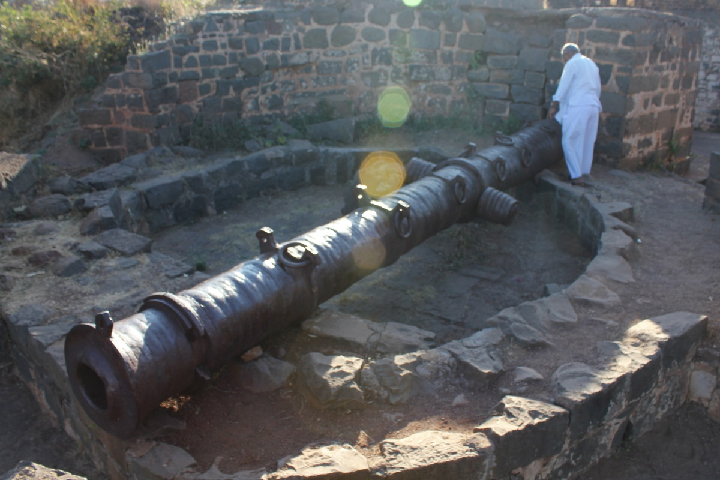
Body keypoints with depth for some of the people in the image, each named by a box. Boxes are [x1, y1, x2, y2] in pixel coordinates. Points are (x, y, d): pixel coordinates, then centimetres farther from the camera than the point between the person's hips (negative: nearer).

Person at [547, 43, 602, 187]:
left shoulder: (572, 63, -1)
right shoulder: (592, 64, 22)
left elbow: (563, 87, -5)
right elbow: (597, 89, 22)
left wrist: (554, 106, 1)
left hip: (577, 107, -8)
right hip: (594, 106, 8)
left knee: (570, 142, -5)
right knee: (587, 144, 10)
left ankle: (577, 176, -10)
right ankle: (584, 174, 15)